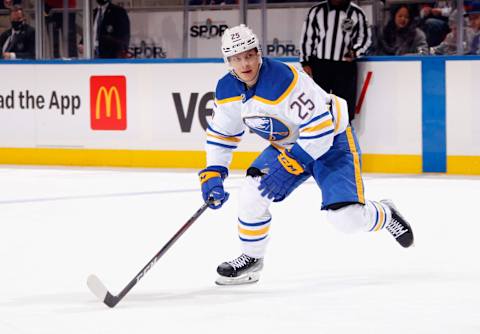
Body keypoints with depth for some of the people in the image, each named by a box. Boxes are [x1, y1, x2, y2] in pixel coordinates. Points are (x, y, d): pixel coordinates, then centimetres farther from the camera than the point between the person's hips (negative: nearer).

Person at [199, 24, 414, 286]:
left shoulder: (284, 80, -34)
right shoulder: (227, 90, -9)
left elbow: (319, 129, -33)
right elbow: (220, 134, 7)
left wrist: (288, 166, -31)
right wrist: (212, 175, -2)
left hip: (331, 140, -7)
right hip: (286, 145, 7)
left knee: (347, 218, -17)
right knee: (252, 191, -13)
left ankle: (385, 216, 18)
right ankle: (251, 259, 7)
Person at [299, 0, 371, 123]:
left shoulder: (357, 13, 2)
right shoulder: (317, 11, 2)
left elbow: (365, 37, 10)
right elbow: (307, 37, 5)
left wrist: (355, 52, -10)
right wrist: (305, 63, 0)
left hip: (345, 67, 0)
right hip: (319, 66, 0)